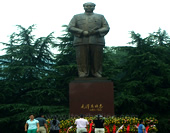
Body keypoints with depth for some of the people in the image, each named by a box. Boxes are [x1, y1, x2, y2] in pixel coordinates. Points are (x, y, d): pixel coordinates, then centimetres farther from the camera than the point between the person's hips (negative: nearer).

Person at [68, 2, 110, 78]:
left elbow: (106, 28, 11)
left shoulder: (100, 17, 21)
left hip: (97, 41, 0)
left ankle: (97, 75, -2)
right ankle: (83, 74, -6)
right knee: (82, 60, -7)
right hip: (81, 42, 0)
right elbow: (70, 28, 7)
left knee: (97, 59, -5)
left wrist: (97, 31, -9)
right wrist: (82, 32, -7)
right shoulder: (76, 17, 19)